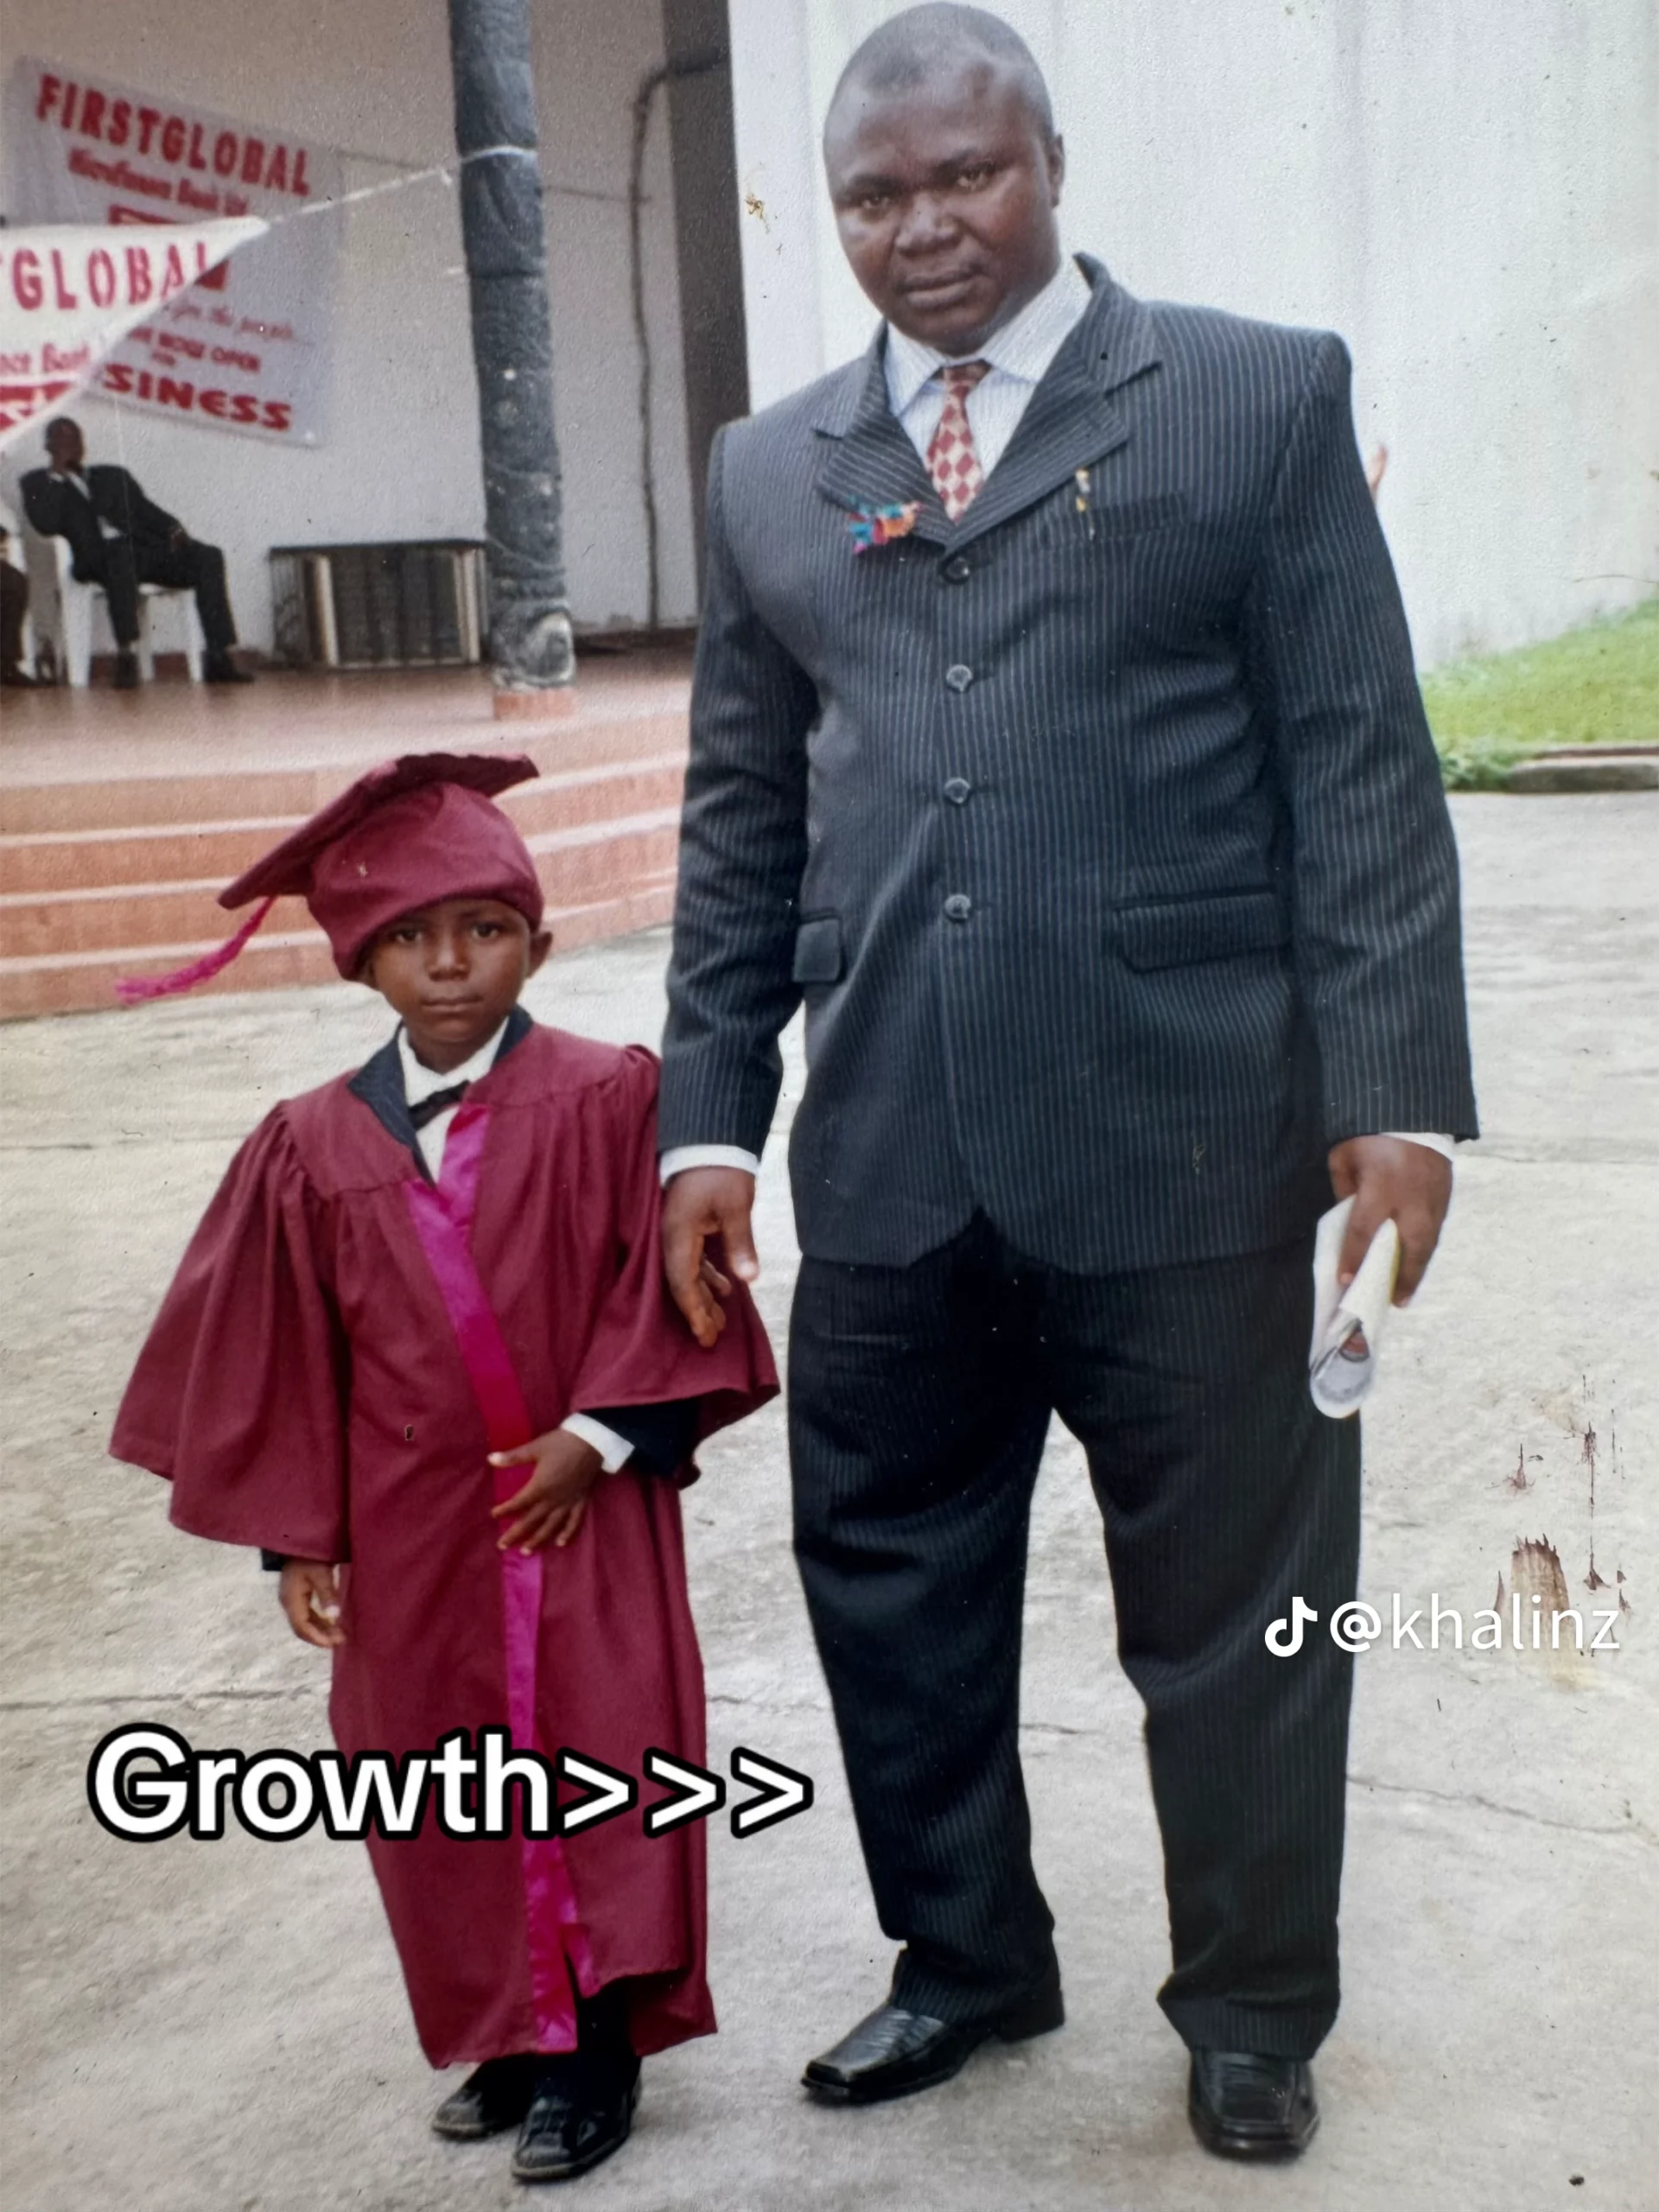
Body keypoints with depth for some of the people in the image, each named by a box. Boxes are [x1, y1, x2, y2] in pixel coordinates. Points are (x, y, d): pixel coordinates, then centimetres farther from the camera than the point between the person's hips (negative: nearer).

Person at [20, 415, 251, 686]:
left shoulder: (115, 475, 29)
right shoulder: (40, 483, 18)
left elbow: (145, 509, 16)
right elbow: (46, 525, -2)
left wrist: (173, 529, -5)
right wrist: (58, 473, 1)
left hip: (142, 549, 4)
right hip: (97, 559, -4)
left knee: (208, 557, -19)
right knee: (120, 549, -40)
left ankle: (218, 659, -25)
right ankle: (126, 657, -43)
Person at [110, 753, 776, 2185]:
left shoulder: (607, 1100, -8)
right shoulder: (314, 1149, 0)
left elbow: (659, 1290, -7)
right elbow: (277, 1356, 4)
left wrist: (598, 1435, -14)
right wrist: (298, 1537, 2)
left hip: (583, 1513, -3)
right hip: (408, 1541, 3)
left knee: (598, 1767, 1)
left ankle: (599, 2041, 16)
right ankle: (508, 2033, 30)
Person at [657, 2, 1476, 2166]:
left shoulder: (1261, 398, 4)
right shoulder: (770, 468, 14)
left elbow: (1361, 766, -1)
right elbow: (741, 817, 14)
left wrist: (1397, 1087, -9)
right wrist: (712, 1115, 8)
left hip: (1187, 1140, -3)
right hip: (885, 1164, 4)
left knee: (1234, 1609, 8)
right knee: (892, 1585, 13)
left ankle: (1250, 2009, 32)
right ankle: (968, 1955, 37)